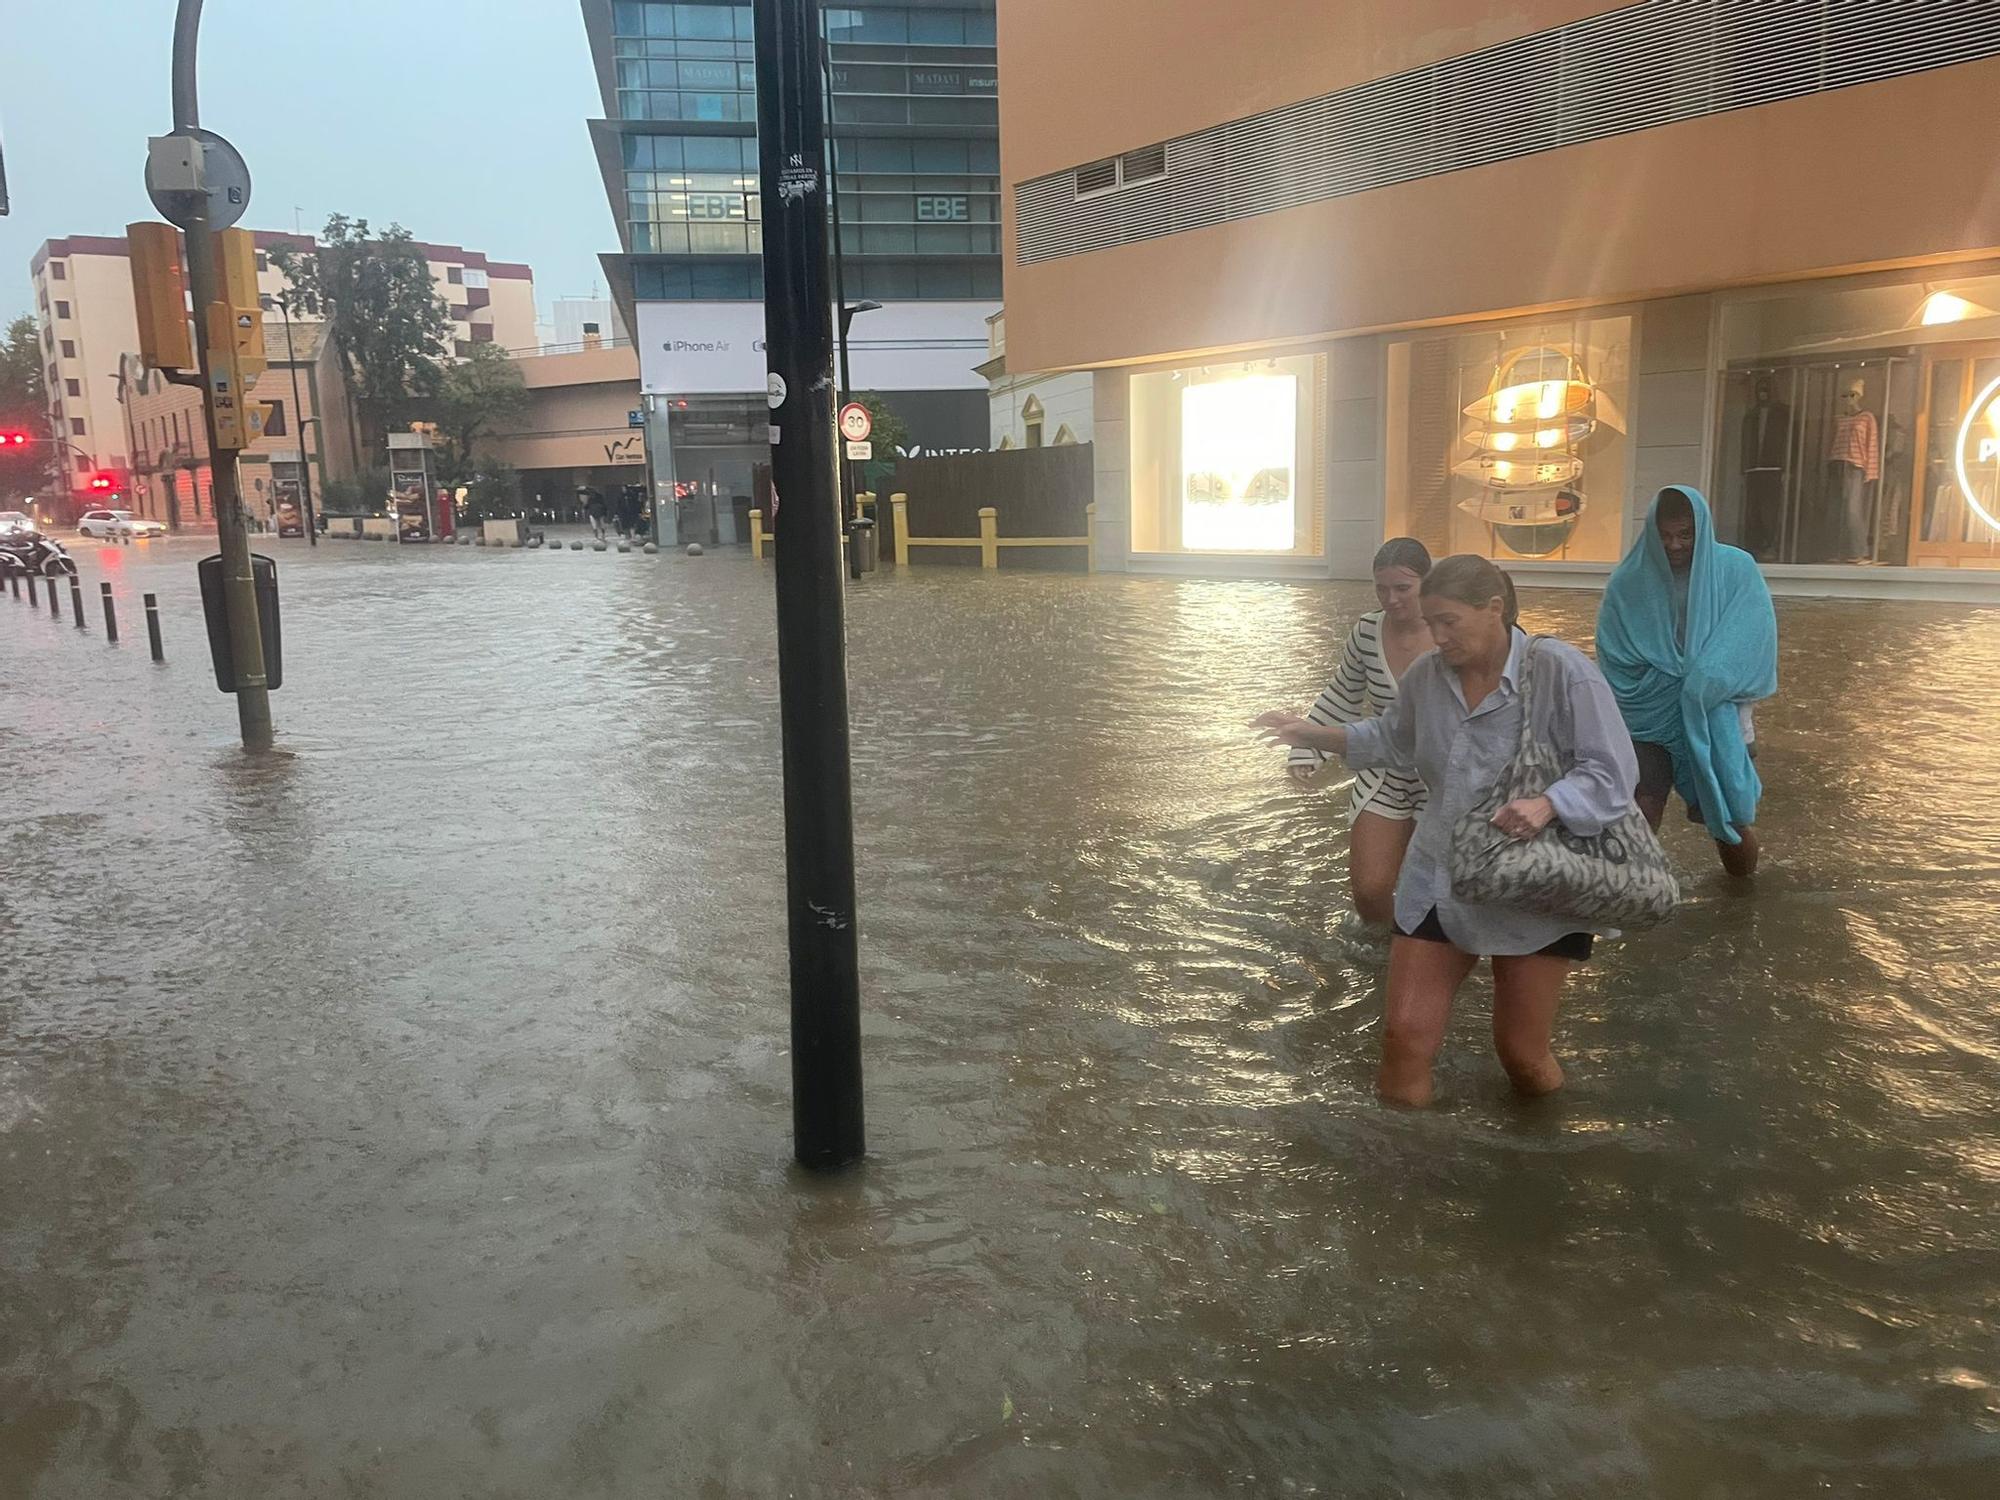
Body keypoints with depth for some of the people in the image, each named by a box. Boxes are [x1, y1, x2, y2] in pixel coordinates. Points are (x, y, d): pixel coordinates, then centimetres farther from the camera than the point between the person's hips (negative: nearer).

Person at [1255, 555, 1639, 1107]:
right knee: (1404, 1035, 0)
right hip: (1436, 882, 4)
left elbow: (1611, 773, -18)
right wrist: (1316, 734, 9)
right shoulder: (1426, 674, 1)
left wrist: (1547, 804, -37)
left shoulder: (1559, 671, -17)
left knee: (1521, 1054, 9)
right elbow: (1393, 740, 20)